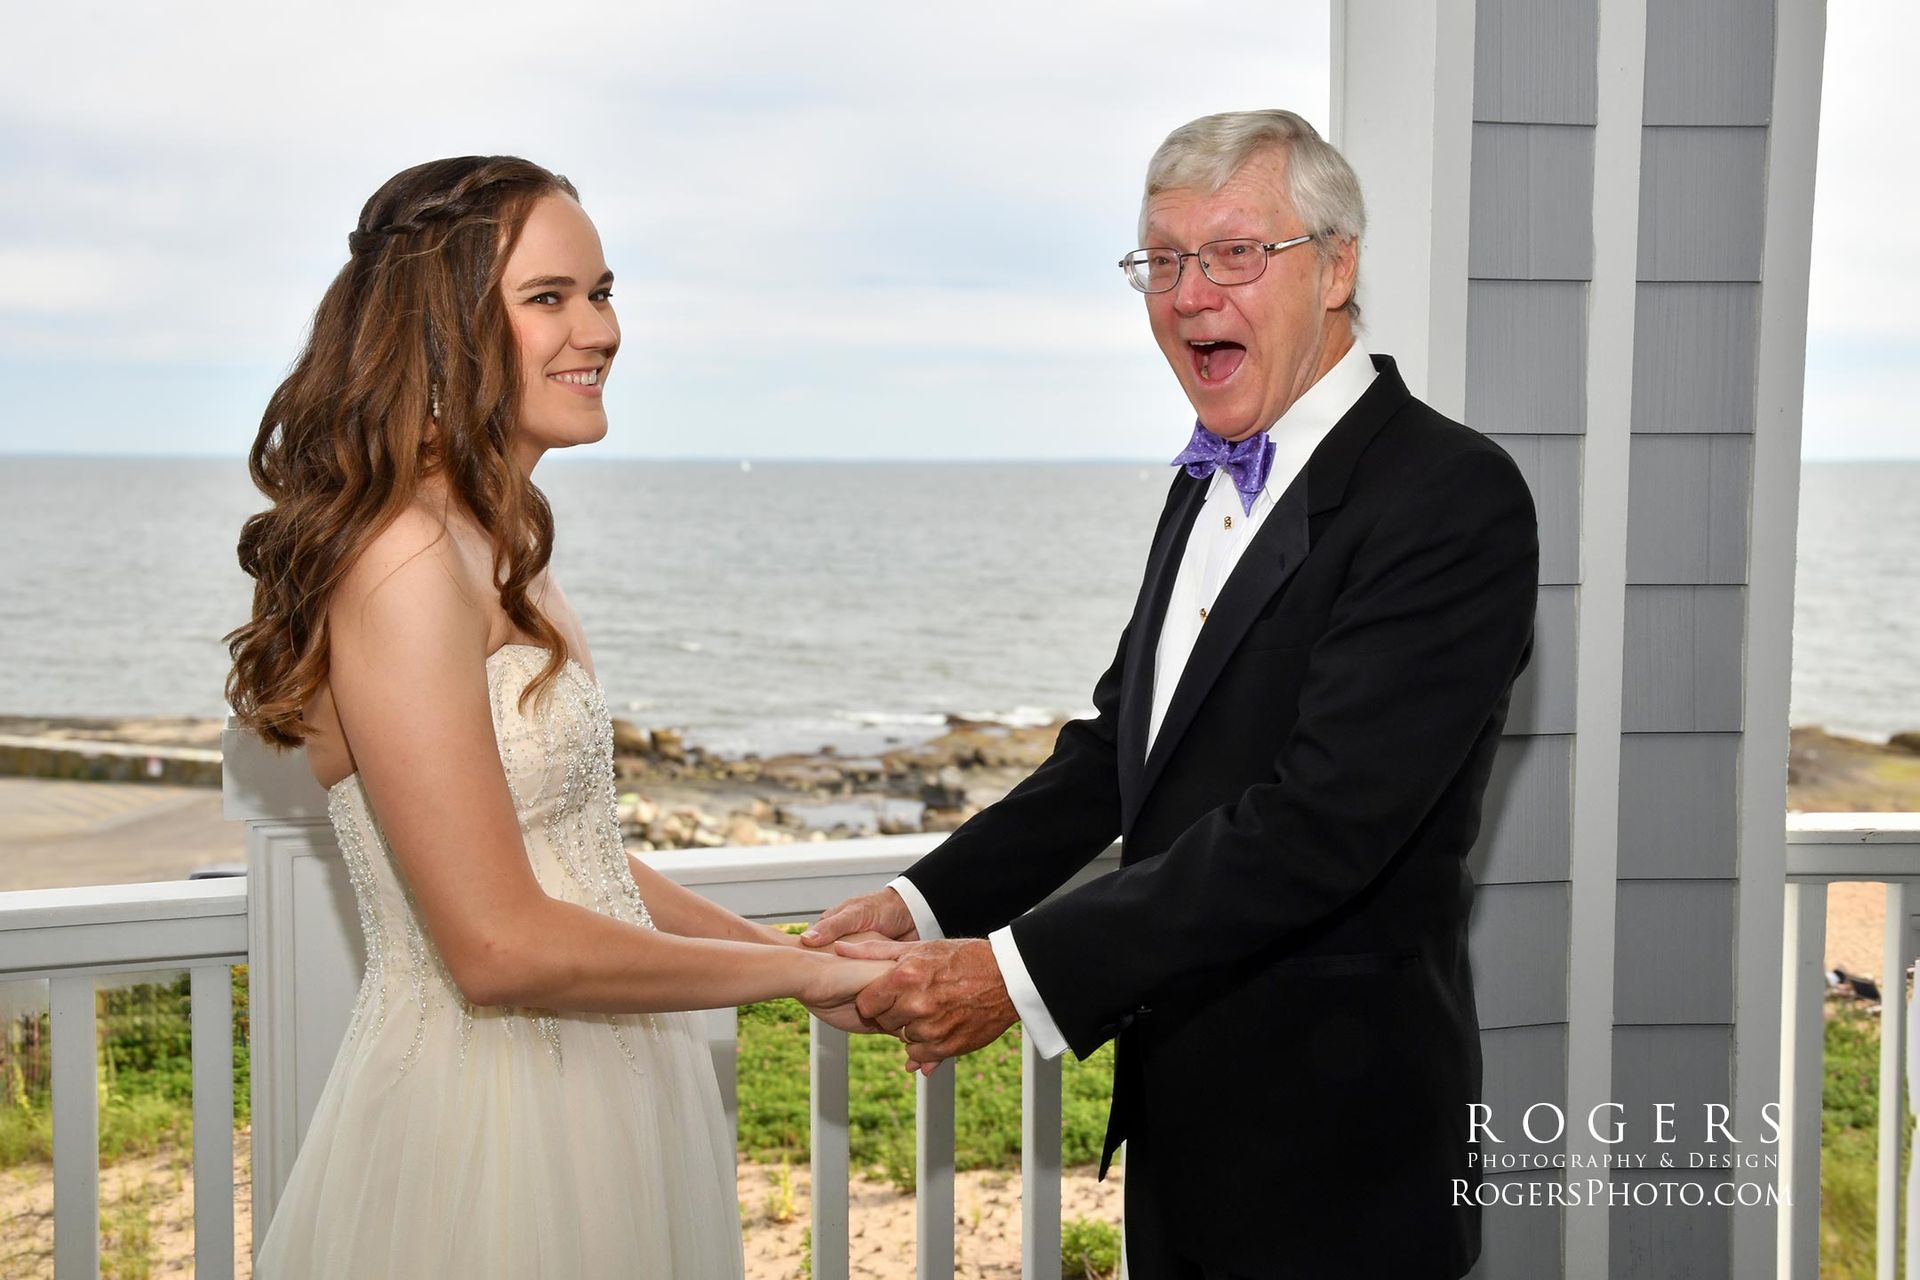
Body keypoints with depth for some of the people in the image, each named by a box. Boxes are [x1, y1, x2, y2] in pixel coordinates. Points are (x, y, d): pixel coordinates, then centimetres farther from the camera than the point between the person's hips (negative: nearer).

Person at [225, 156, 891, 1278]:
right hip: (485, 1123, -9)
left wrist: (795, 949, 6)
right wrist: (802, 972, -14)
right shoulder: (405, 560, -21)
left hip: (595, 1093, 9)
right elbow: (501, 948, -24)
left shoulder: (502, 544, 8)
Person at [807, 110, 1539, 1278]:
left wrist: (1022, 972, -27)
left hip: (1334, 1150, -7)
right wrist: (924, 906, -2)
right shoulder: (1211, 485, 10)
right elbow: (1120, 746, 12)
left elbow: (1319, 823, -26)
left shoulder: (1456, 499, -19)